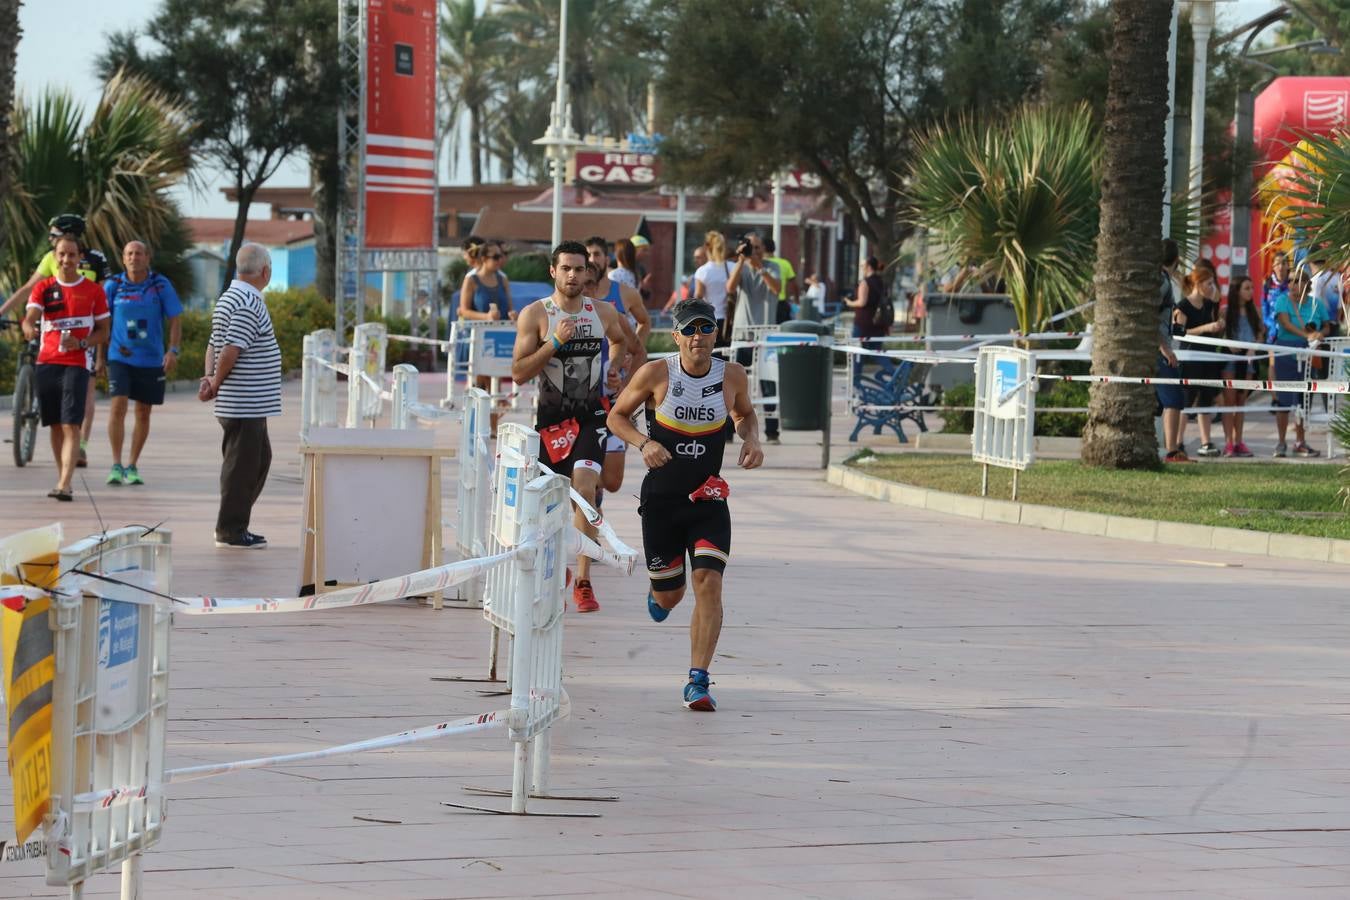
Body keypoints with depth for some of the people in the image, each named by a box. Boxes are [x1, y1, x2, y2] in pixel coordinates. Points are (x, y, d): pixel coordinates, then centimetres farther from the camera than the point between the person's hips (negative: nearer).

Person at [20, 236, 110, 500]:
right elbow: (30, 317, -8)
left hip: (77, 363, -3)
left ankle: (65, 485, -20)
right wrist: (29, 328, -32)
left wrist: (80, 343, -11)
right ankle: (62, 479, 20)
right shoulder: (44, 288, 7)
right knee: (55, 425, 9)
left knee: (71, 426, -13)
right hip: (47, 362, 3)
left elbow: (103, 332, 9)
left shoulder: (93, 290, 4)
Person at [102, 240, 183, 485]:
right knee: (118, 406, -16)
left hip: (151, 360, 1)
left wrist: (173, 351, -13)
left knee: (143, 413, 8)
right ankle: (116, 465, -12)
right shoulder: (113, 286, 0)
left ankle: (132, 466, 20)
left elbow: (175, 321, 1)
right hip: (120, 357, -1)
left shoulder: (160, 285, -1)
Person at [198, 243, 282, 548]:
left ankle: (233, 525, 23)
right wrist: (216, 384, -9)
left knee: (260, 460, 17)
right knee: (242, 465, -3)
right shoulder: (250, 304, -18)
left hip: (252, 405, 10)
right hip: (246, 404, -10)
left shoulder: (228, 299, 15)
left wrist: (209, 378, 0)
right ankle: (230, 531, 3)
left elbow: (214, 344, 14)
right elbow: (231, 350, -23)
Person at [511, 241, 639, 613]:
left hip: (591, 414, 0)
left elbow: (622, 342, 26)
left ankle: (584, 580, -16)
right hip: (550, 415, 0)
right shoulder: (535, 314, -6)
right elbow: (518, 373, -12)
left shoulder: (604, 313, 2)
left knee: (585, 489, -18)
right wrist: (555, 342, -20)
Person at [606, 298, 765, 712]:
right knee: (669, 596, 9)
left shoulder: (732, 376, -3)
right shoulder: (656, 373, -10)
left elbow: (745, 414, 18)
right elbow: (616, 416, 2)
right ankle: (658, 593, 50)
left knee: (709, 584, -17)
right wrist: (644, 443, -17)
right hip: (660, 499, -1)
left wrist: (751, 440, -3)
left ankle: (698, 680, -13)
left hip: (709, 500, 1)